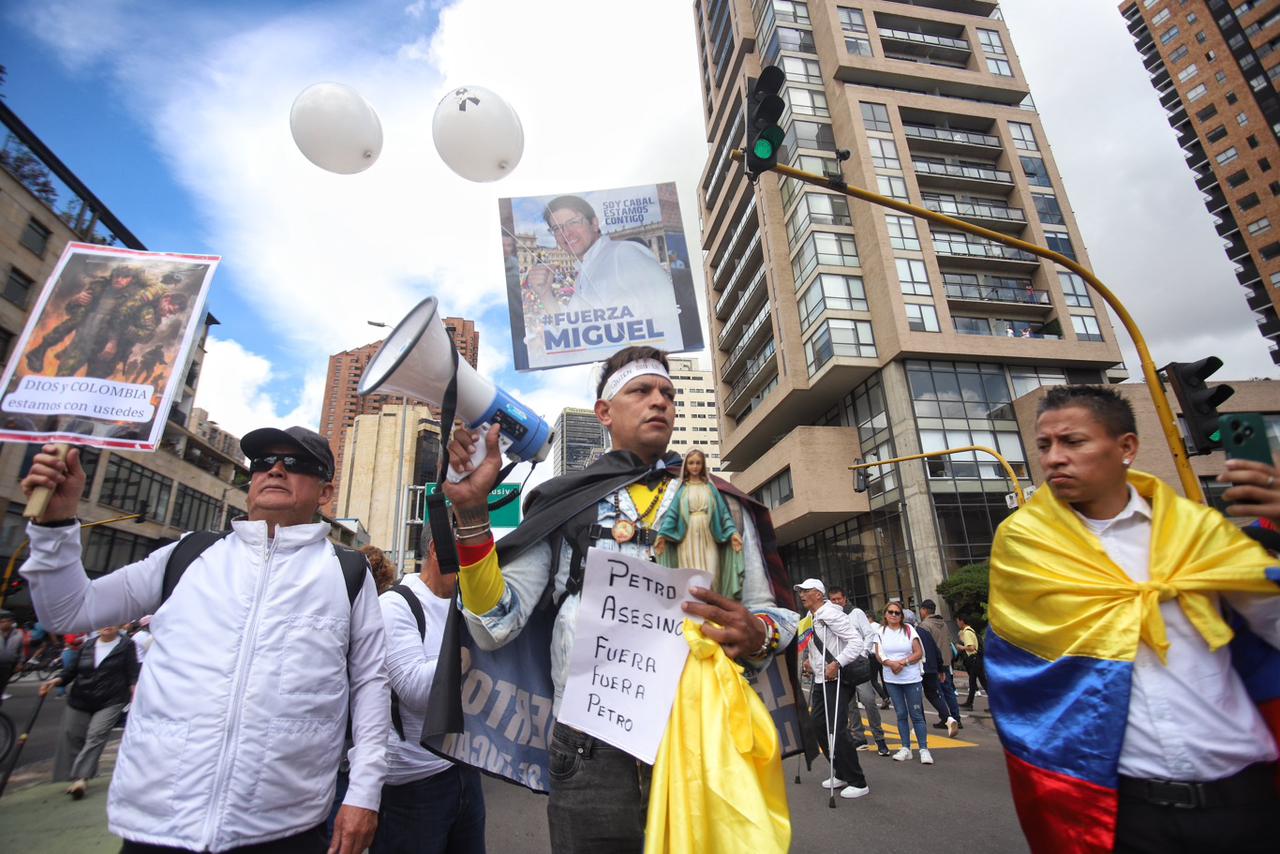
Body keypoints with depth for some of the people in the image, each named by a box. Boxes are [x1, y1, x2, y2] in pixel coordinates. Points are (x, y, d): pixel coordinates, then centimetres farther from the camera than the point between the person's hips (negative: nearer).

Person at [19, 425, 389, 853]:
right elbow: (71, 612, 13)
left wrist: (364, 792, -4)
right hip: (155, 819, 2)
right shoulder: (188, 555, 8)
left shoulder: (348, 574, 1)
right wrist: (55, 521, 0)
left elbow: (369, 681, 2)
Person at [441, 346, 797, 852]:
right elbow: (497, 625, -3)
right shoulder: (563, 503, 4)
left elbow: (772, 611, 10)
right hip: (594, 751, -1)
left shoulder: (724, 504, 8)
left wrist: (758, 635, -14)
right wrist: (472, 513, -15)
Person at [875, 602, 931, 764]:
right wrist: (891, 663, -19)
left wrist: (903, 662, -17)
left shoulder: (909, 629, -1)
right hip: (891, 679, 2)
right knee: (901, 714, 8)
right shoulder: (881, 632, 3)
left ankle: (924, 749, 9)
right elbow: (879, 655, -1)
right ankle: (905, 748, 16)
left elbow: (919, 653, -5)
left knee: (916, 714, 0)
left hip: (912, 678, -2)